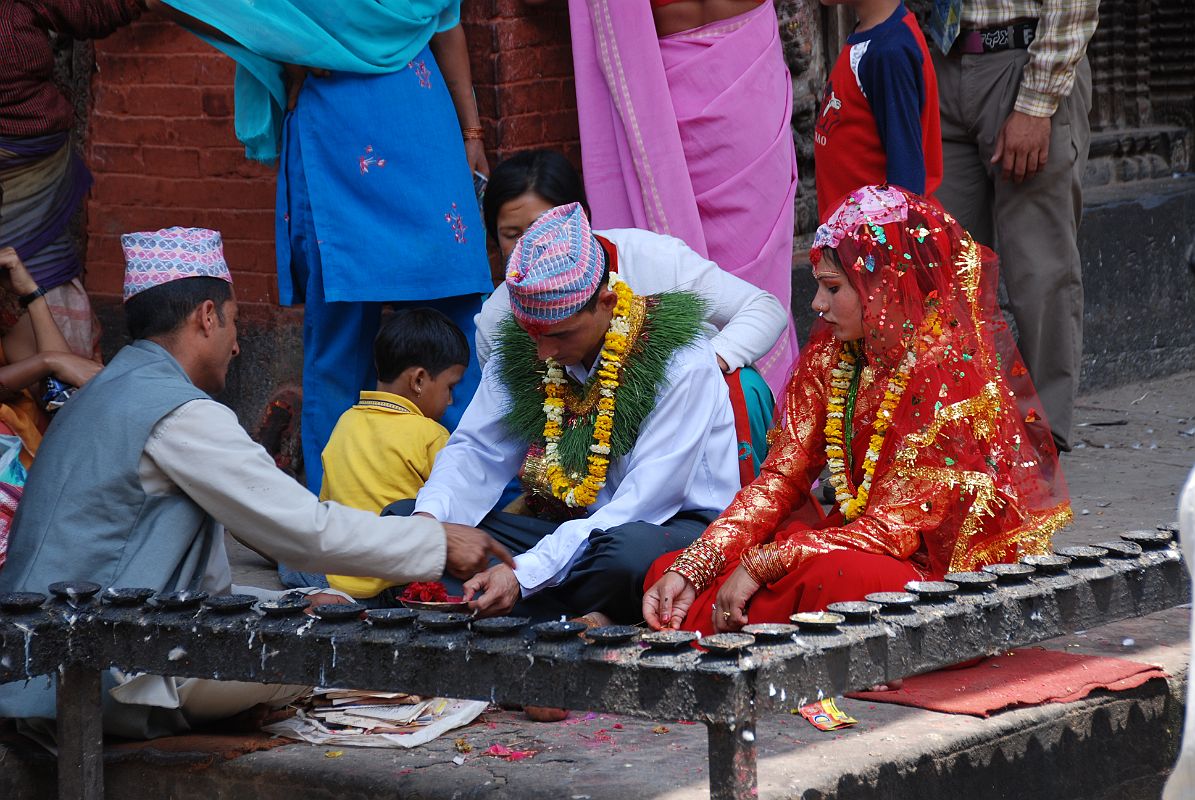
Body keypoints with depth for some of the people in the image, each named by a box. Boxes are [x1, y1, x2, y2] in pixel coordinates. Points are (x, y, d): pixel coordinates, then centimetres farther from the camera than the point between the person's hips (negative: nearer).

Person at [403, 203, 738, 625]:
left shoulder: (682, 365, -18)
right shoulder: (520, 353, 1)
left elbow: (644, 502, -23)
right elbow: (475, 452, 3)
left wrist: (525, 574, -32)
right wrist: (428, 521, -21)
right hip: (570, 528, 7)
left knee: (633, 547, -44)